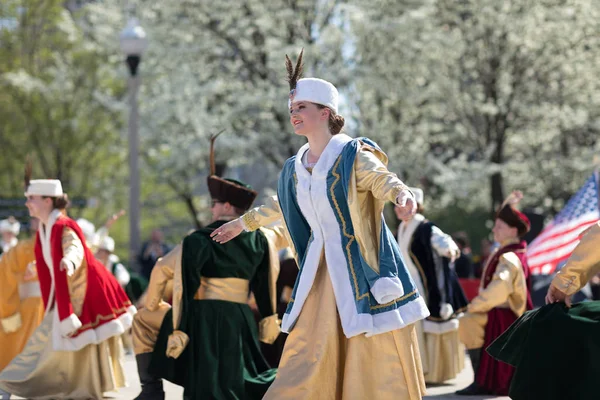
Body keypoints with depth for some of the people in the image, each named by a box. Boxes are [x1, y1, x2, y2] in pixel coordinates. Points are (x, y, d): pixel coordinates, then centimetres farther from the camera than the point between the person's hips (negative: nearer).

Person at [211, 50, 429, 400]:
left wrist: (401, 193, -53)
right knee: (306, 362, 1)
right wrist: (243, 223, 42)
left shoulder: (353, 156, -10)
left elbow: (384, 179, -29)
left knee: (377, 369, -2)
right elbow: (283, 206, 29)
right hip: (320, 271, 6)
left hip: (363, 270, -6)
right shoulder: (295, 169, 9)